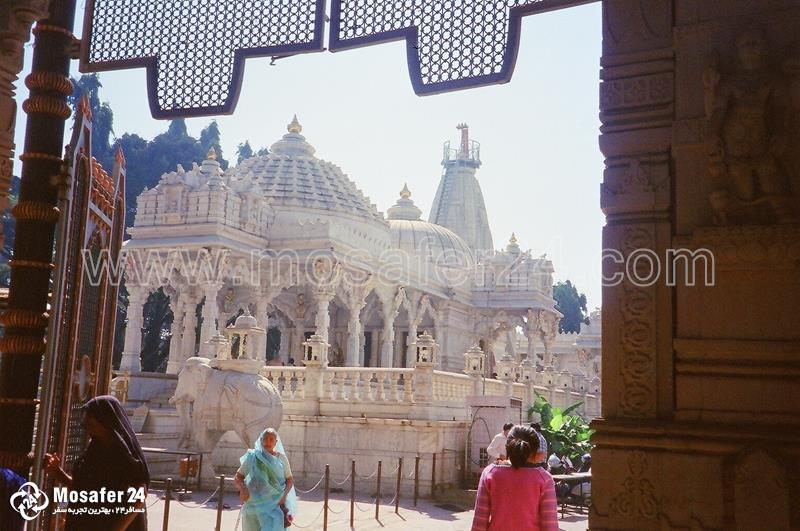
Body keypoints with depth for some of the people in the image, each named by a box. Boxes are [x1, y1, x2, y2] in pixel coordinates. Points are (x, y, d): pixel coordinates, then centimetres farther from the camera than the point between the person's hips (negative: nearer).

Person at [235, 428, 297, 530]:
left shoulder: (281, 458, 4)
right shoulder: (253, 457, 2)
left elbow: (290, 480, 8)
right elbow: (238, 477, 4)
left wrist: (284, 495, -8)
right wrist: (243, 488, -16)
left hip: (275, 504, -1)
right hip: (255, 503, 1)